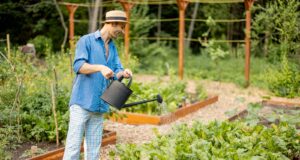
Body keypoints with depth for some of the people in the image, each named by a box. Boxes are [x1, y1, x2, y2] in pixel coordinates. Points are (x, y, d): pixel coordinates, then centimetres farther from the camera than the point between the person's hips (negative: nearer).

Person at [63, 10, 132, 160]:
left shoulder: (112, 48, 17)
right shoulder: (86, 40, -3)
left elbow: (116, 72, 8)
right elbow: (78, 66, -17)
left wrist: (124, 73, -15)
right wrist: (101, 67, -32)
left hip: (99, 105, 6)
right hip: (82, 103, -6)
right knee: (74, 145, -7)